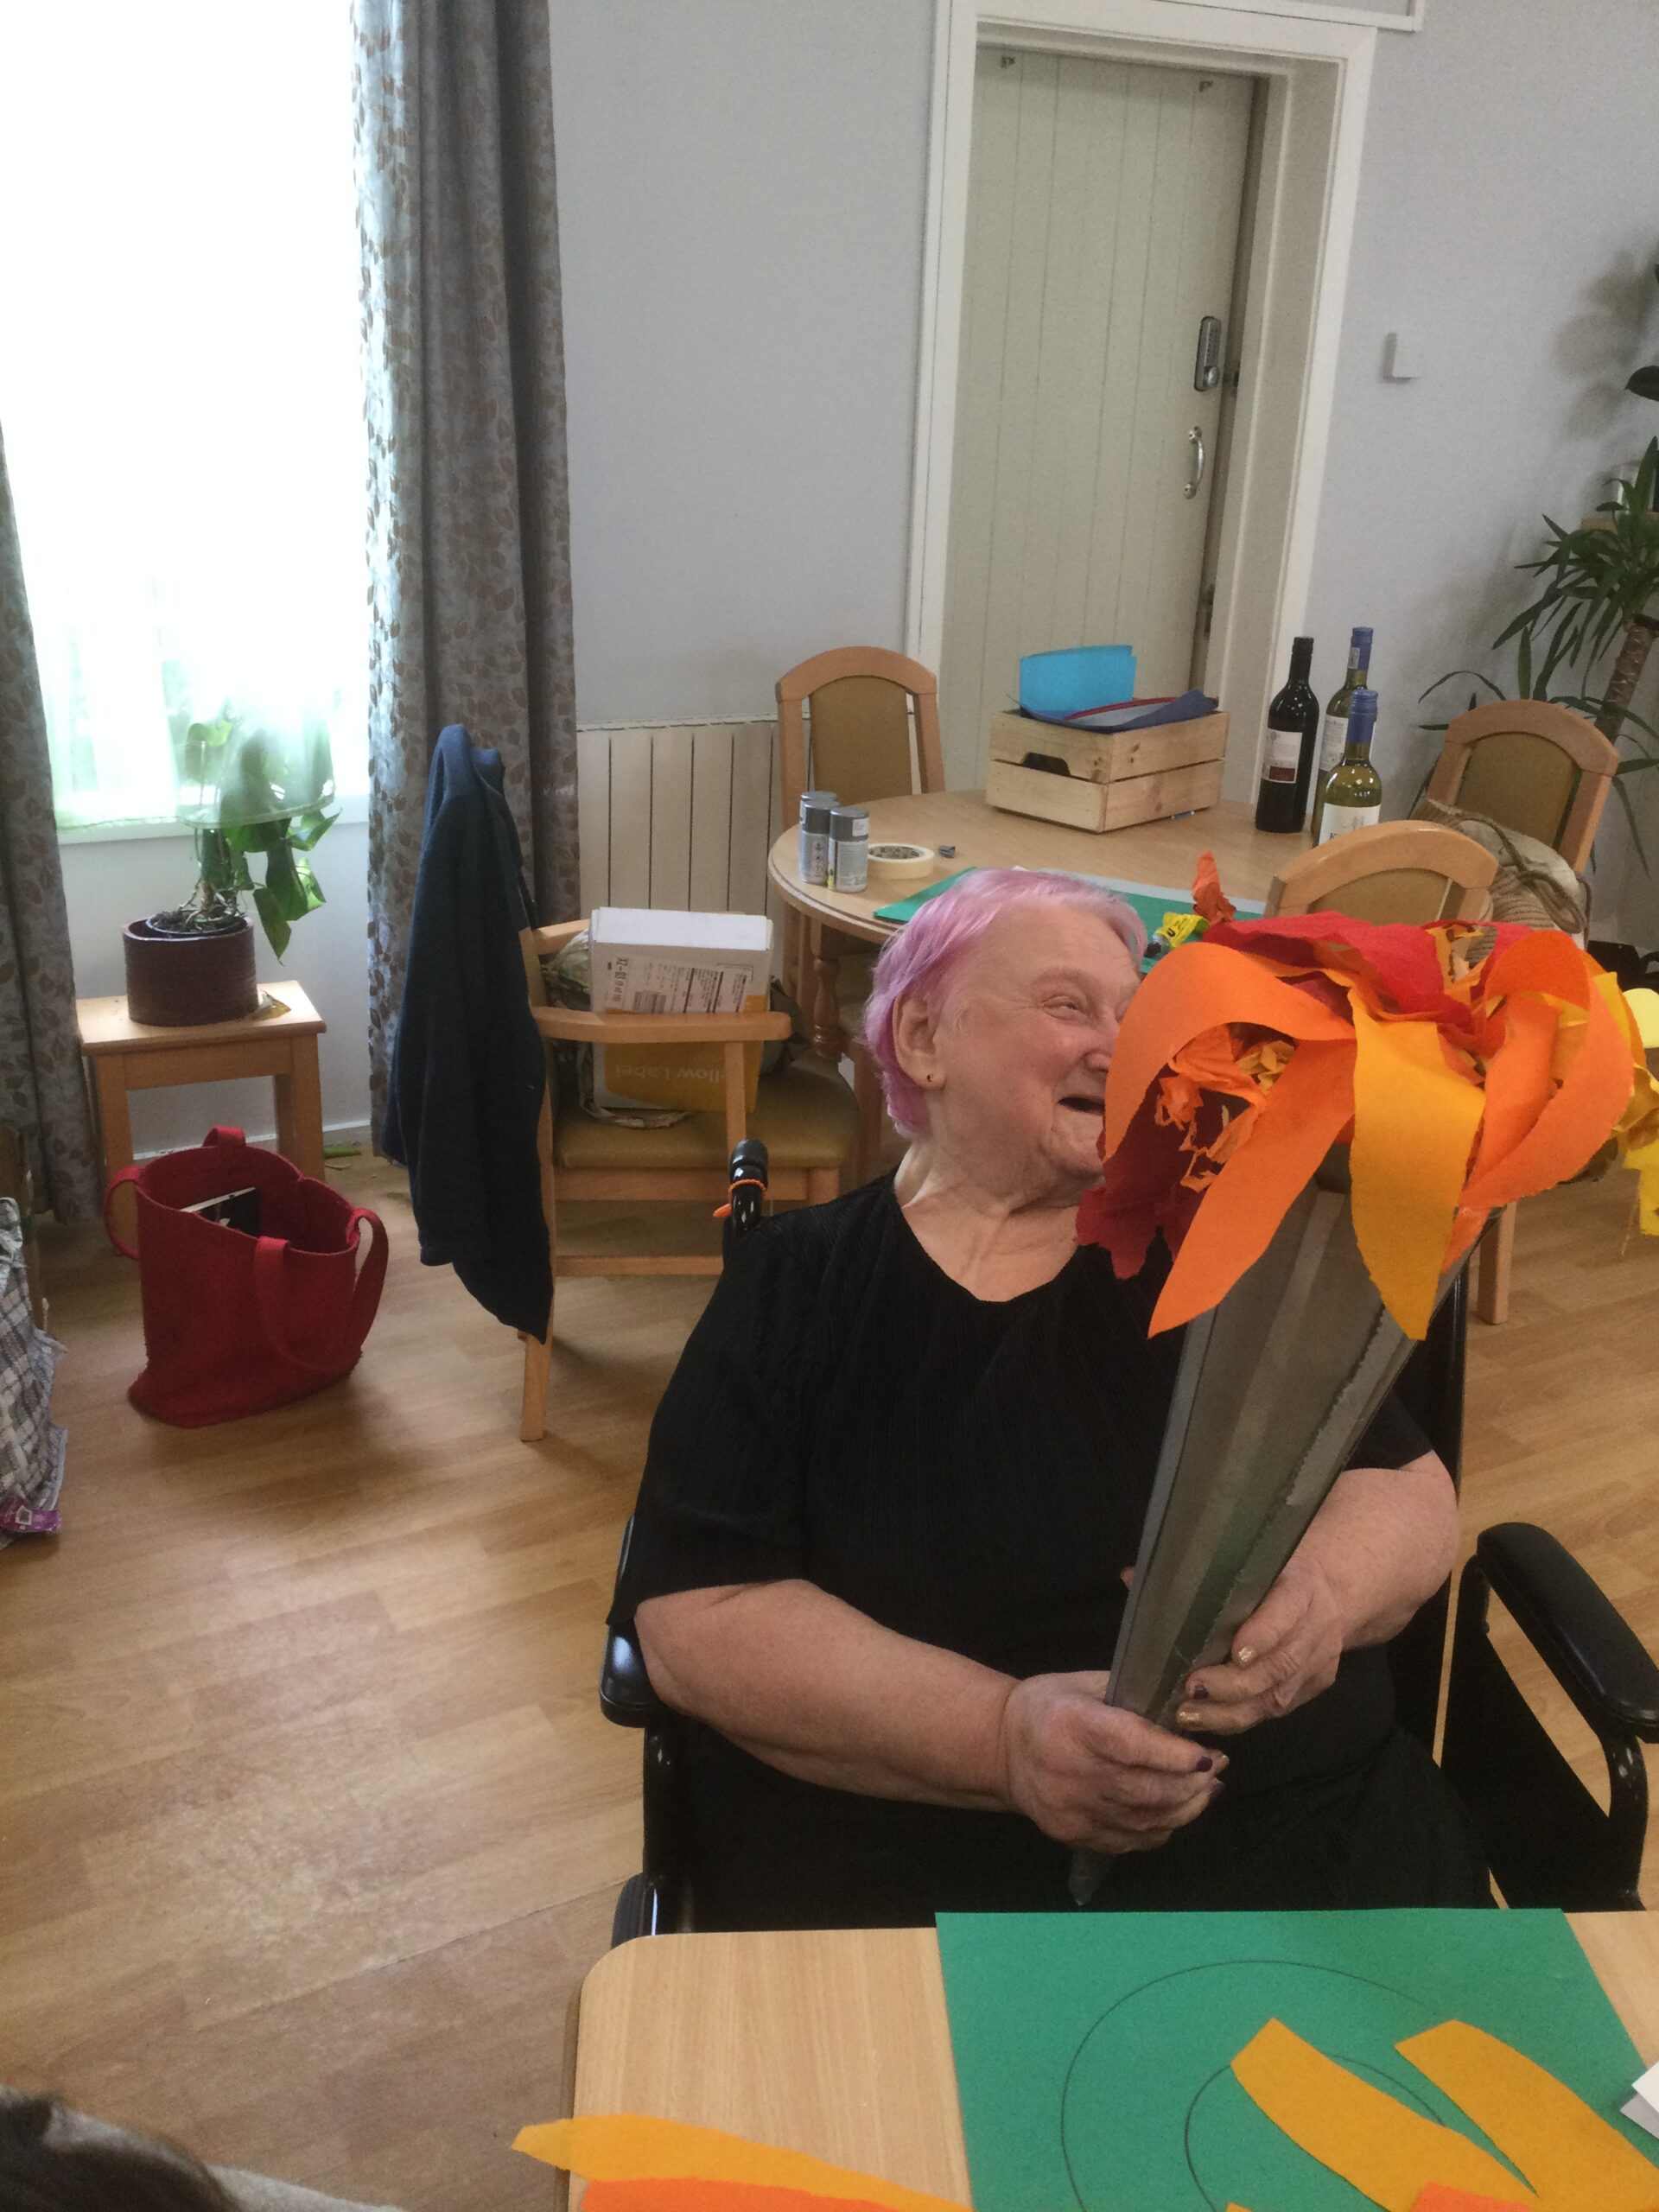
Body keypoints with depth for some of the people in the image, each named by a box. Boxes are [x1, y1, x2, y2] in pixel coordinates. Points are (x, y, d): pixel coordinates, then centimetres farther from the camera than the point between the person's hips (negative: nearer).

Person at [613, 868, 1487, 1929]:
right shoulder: (795, 1285, 3)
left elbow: (1412, 1491, 9)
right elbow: (696, 1616, -6)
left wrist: (1321, 1594, -15)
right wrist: (1003, 1734, -20)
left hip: (1283, 1821, 2)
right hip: (898, 1860, -1)